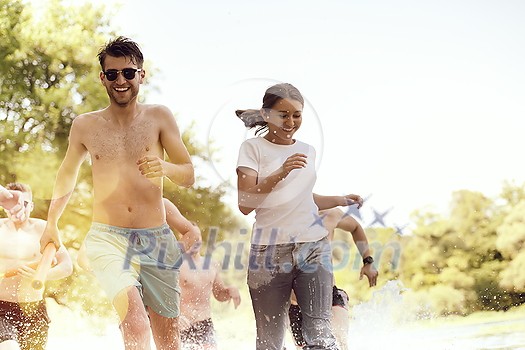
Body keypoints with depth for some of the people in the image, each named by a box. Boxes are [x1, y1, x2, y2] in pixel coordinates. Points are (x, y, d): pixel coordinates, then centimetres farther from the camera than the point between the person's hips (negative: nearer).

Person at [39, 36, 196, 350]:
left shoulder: (159, 117, 4)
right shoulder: (85, 126, 6)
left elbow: (189, 176, 4)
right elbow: (68, 174, 24)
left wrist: (164, 167, -19)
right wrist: (52, 224, 32)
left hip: (156, 240, 1)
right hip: (107, 239, -1)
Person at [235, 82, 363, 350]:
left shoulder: (307, 150, 17)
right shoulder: (253, 148, 1)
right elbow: (245, 204, -9)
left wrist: (341, 200, 19)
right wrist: (280, 173, -18)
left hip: (313, 247, 3)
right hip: (270, 249, -3)